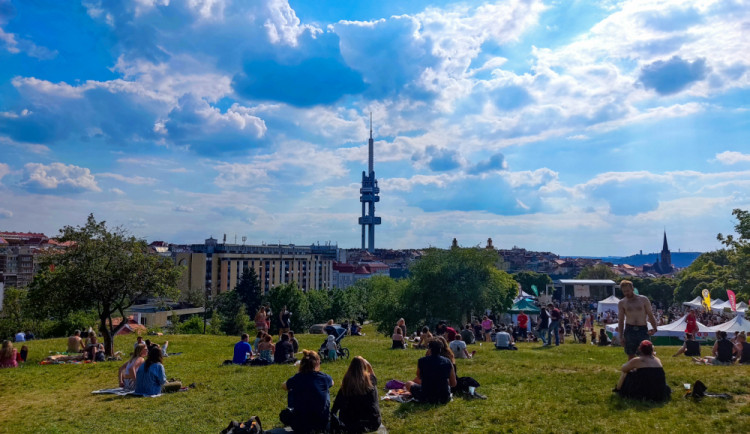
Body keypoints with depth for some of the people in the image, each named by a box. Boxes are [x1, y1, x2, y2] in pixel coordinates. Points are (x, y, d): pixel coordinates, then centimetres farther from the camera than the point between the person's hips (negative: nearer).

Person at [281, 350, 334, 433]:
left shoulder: (296, 378, -10)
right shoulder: (324, 378, -7)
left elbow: (283, 386, 13)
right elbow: (332, 383, 19)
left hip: (300, 427, -1)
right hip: (323, 425, 1)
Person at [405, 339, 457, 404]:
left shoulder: (421, 361, -6)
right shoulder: (447, 362, -3)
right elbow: (454, 384, 3)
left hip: (426, 398, -2)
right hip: (444, 399, 2)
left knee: (408, 383, 21)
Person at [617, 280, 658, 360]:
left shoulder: (643, 300, 5)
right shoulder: (622, 303, 6)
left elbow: (650, 316, 7)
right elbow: (620, 320, 7)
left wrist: (655, 328, -10)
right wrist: (621, 336, 1)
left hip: (643, 330, -1)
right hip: (629, 330, 1)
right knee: (631, 356, 3)